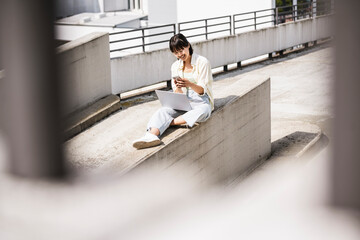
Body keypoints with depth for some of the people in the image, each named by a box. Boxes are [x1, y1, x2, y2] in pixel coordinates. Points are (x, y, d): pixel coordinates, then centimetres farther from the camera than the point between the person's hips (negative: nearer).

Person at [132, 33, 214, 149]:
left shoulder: (202, 62, -1)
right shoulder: (175, 66, 13)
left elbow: (202, 90, -6)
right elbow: (177, 94, 9)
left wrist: (189, 84, -27)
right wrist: (178, 88, -17)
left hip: (200, 100, -3)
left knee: (203, 111, -41)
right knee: (163, 111, -29)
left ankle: (170, 122, -36)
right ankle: (152, 135, -56)